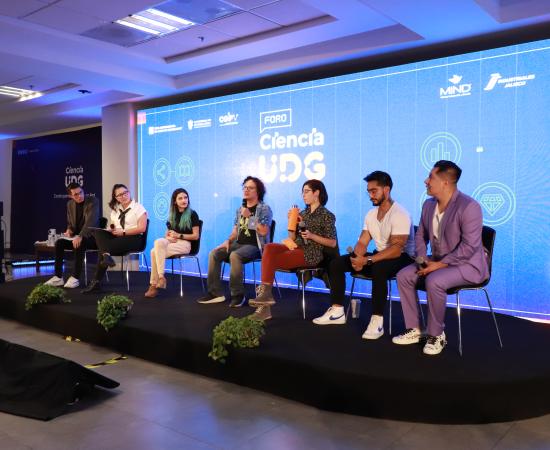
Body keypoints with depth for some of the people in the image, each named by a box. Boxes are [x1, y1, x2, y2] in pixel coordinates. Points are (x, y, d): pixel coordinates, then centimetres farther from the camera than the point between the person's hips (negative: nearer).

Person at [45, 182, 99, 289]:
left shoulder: (93, 201, -13)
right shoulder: (70, 204, 8)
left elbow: (91, 221, -26)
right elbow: (70, 222, 20)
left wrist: (80, 236, -40)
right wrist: (69, 230, -6)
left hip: (91, 236, -6)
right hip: (76, 236, 6)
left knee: (79, 244, -36)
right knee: (59, 243, -17)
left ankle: (75, 278, -30)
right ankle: (58, 277, -14)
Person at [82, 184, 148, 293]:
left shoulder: (138, 207, 1)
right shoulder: (114, 210, 19)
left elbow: (141, 228, -10)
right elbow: (113, 228, 19)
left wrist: (123, 232, -15)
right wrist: (111, 230, -7)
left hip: (133, 239, -6)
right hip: (117, 238, 6)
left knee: (110, 244, -32)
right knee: (98, 232, -23)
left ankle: (97, 282, -30)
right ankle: (106, 255, -47)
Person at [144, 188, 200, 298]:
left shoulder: (192, 214, 2)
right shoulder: (172, 215, 19)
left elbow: (195, 236, -3)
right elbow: (167, 233, 18)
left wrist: (179, 235, -12)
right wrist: (169, 237, -6)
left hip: (185, 244, -5)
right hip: (172, 243, 5)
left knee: (155, 251, -28)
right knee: (159, 242, -30)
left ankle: (154, 285, -26)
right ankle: (160, 277, -30)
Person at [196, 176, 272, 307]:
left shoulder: (264, 208, -4)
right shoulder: (240, 209, 16)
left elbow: (263, 232, -16)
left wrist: (249, 216, -18)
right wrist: (228, 241, -1)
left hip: (254, 246, -7)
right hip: (238, 243, 7)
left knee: (234, 255, -35)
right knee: (214, 253, -14)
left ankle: (238, 294, -25)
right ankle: (215, 293, -12)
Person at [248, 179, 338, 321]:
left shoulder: (327, 216, 0)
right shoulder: (303, 213, 19)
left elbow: (333, 243, -4)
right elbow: (292, 238, 16)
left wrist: (311, 236, -14)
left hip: (311, 253, -6)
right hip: (296, 248, 6)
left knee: (271, 259, -23)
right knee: (269, 248, -25)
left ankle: (265, 293, -12)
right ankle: (265, 293, -31)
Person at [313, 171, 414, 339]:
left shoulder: (400, 214, -19)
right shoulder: (371, 214, 6)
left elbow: (396, 249, -29)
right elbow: (362, 242, 5)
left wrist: (367, 260, -35)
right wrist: (357, 258, -18)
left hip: (402, 257, -8)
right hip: (379, 256, 8)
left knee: (378, 268, -41)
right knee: (336, 263, -3)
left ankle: (377, 320, -32)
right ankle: (337, 311, -1)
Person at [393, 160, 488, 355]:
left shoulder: (468, 206, -22)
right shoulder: (428, 204, 4)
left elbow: (469, 247, -26)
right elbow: (420, 235, 13)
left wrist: (440, 264, -25)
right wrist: (422, 259, -5)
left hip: (467, 264, -8)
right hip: (438, 261, 8)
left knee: (434, 281, -33)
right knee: (403, 275, -6)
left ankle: (436, 335, -12)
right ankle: (414, 330, 2)